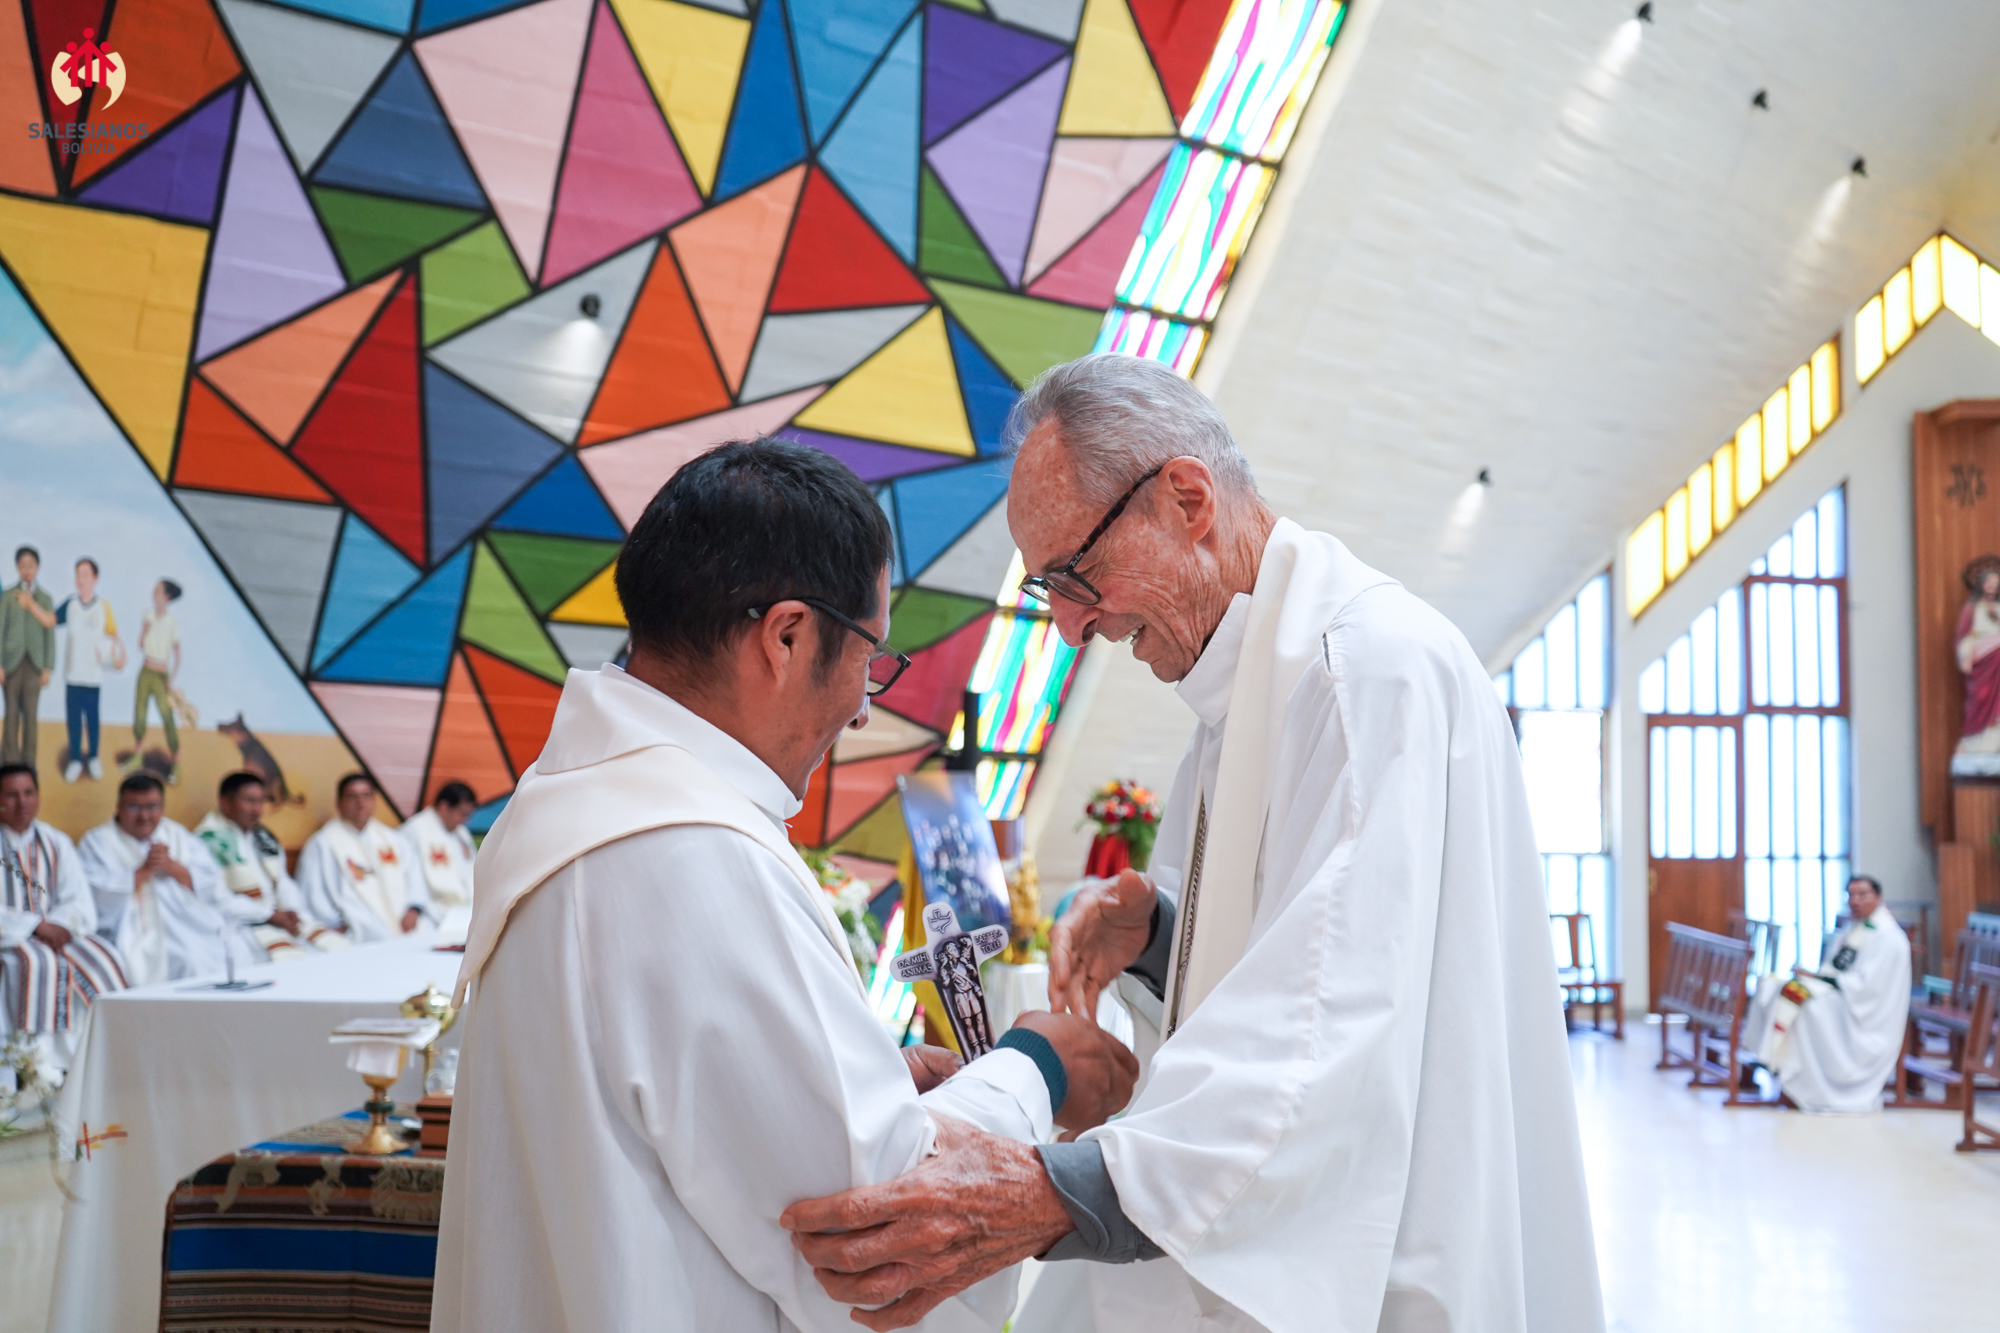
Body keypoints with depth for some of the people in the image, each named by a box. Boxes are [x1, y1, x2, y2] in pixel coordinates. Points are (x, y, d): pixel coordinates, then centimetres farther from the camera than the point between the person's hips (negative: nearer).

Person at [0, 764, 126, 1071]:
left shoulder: (56, 844, 12)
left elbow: (80, 904, 4)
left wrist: (58, 925, -16)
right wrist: (36, 926, -18)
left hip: (53, 930, 4)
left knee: (104, 959, -22)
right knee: (37, 963, -34)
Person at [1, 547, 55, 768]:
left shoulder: (45, 598, 9)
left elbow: (50, 634, 7)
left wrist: (48, 668, 1)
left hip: (35, 663, 1)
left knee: (30, 714, 0)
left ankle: (28, 763, 4)